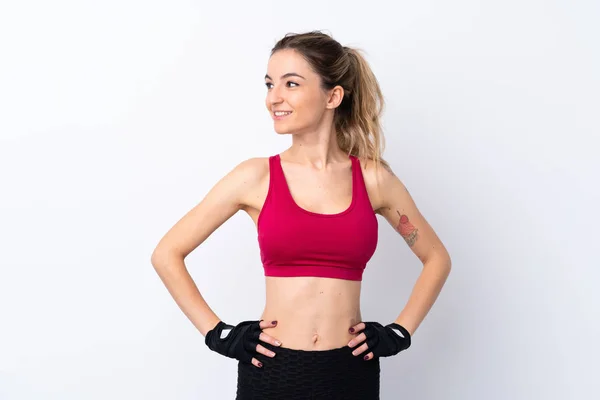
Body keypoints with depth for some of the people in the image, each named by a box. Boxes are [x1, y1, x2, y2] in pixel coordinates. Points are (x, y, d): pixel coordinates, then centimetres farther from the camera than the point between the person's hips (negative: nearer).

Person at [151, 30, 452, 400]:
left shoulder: (372, 177, 0)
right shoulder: (256, 176, -4)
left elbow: (437, 258, 12)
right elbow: (167, 254, 0)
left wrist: (399, 333, 3)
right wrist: (218, 334, -5)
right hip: (272, 370, -1)